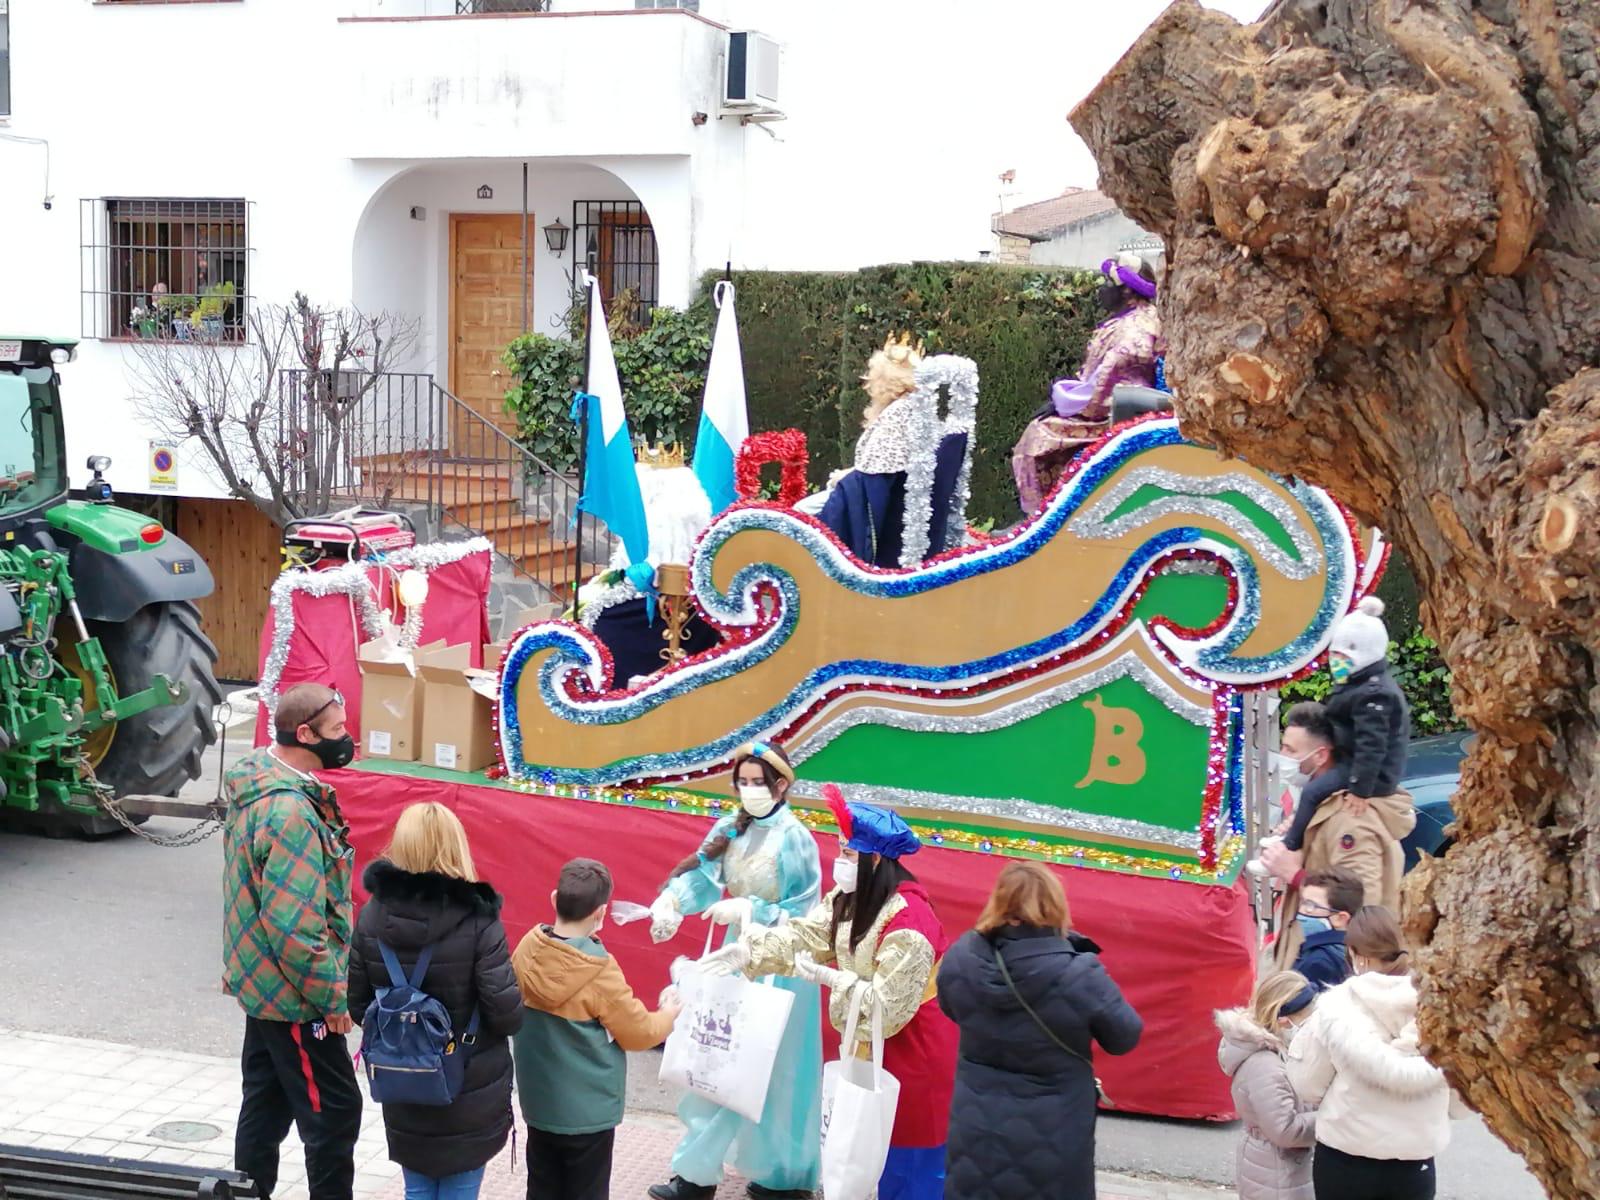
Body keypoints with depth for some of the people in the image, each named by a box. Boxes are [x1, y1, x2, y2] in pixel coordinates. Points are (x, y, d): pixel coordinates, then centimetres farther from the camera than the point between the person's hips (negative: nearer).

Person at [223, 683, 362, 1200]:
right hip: (294, 997, -10)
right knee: (334, 1110, 0)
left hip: (262, 983, 10)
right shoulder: (291, 813, -27)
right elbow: (293, 926, -28)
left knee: (266, 1104, 20)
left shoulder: (257, 785, 5)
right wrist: (332, 998, -18)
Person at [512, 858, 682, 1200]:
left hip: (538, 1101, 5)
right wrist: (669, 1014, 7)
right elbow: (639, 1033, -13)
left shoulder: (527, 949, -9)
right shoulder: (600, 972, -24)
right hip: (587, 1110, -5)